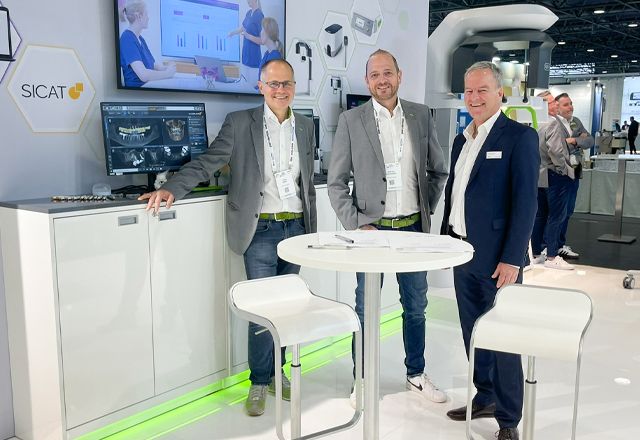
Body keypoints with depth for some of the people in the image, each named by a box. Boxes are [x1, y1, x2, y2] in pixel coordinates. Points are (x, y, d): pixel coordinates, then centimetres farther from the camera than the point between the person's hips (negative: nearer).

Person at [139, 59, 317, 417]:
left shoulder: (305, 126, 11)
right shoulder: (240, 123, -1)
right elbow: (206, 163, -6)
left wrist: (310, 230, 14)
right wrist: (172, 189, -21)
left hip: (295, 228, 4)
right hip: (261, 230, -4)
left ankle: (276, 372, 27)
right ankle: (260, 382, 15)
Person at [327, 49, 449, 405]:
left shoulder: (421, 115, 4)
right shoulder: (351, 120, -4)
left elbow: (439, 170, 13)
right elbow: (336, 183, -4)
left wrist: (426, 209, 7)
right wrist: (356, 225, -11)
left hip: (413, 228, 3)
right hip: (372, 228, -2)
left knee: (416, 306, 14)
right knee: (366, 309, 7)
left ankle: (416, 374, 32)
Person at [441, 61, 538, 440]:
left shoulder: (520, 137, -9)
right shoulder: (462, 140, 13)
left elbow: (525, 202, -15)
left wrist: (511, 259, -18)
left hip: (496, 257, -7)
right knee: (473, 333, 15)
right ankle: (486, 398, 32)